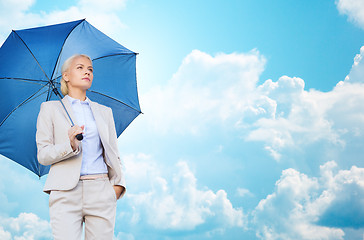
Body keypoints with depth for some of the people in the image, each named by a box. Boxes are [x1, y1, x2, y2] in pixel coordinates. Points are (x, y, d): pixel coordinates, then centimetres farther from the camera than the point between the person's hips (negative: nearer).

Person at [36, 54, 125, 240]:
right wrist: (70, 146, -14)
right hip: (66, 193, -2)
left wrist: (118, 183, 0)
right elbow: (43, 155, 5)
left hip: (101, 192, 3)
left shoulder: (104, 111, 20)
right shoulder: (50, 109, 12)